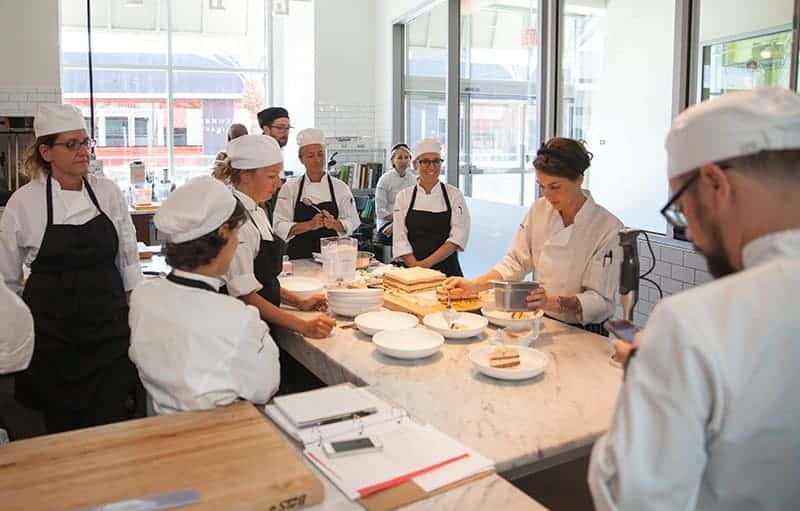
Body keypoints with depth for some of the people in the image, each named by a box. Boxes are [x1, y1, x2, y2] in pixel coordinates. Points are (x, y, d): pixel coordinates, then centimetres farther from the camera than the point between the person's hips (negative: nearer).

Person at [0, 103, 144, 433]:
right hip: (53, 329, -1)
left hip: (109, 325, 2)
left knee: (115, 419, 2)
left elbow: (128, 258, 6)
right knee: (63, 422, 10)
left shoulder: (108, 192, 0)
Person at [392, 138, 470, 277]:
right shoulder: (404, 196, 6)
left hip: (447, 271, -1)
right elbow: (400, 239, 1)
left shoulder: (454, 195, 4)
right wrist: (416, 267, -13)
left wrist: (426, 263, -12)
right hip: (413, 272, 1)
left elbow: (458, 237, -5)